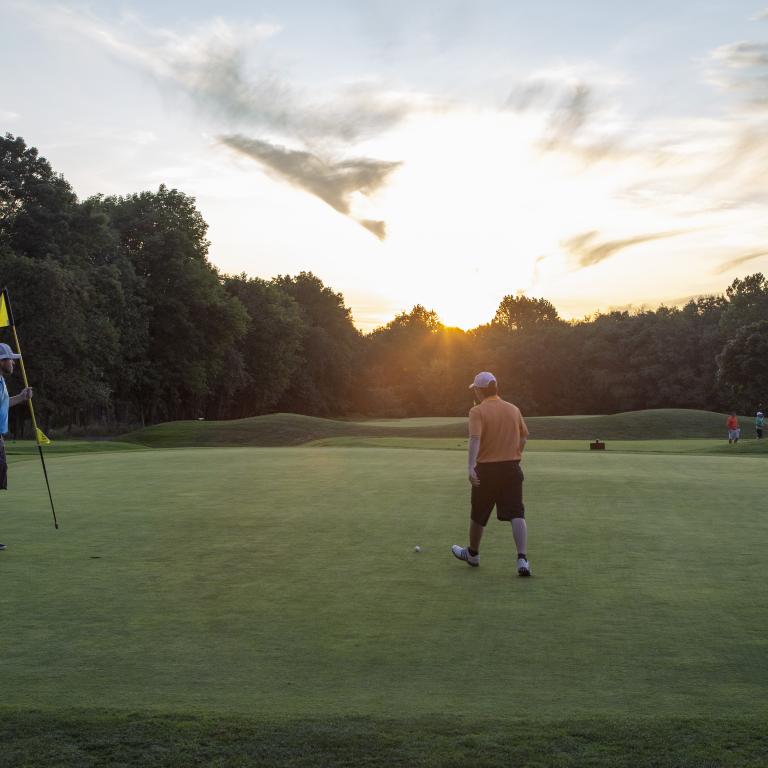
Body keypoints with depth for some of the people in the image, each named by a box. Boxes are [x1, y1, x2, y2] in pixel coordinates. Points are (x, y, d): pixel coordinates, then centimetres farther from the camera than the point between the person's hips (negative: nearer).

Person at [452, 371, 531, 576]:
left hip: (486, 469, -3)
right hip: (512, 467, 3)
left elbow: (475, 439, -23)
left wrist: (471, 466, -32)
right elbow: (523, 436, 17)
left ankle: (472, 553, 34)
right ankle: (522, 559, -16)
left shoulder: (477, 411, -9)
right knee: (516, 514, -2)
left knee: (478, 514, 15)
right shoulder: (514, 409, 7)